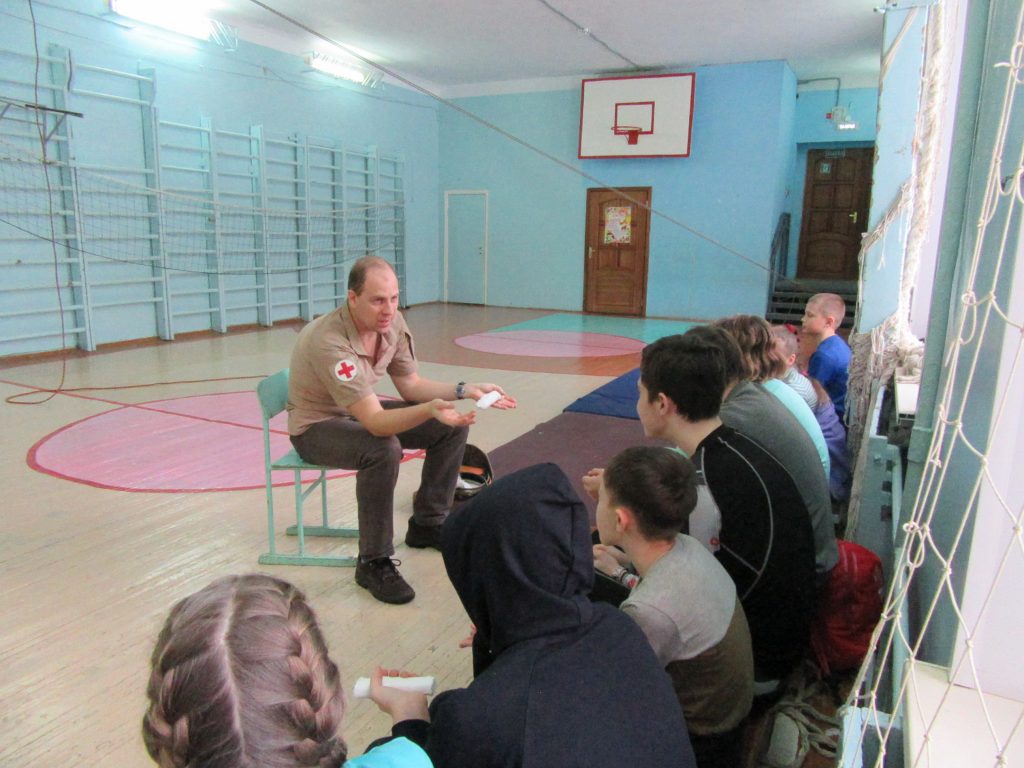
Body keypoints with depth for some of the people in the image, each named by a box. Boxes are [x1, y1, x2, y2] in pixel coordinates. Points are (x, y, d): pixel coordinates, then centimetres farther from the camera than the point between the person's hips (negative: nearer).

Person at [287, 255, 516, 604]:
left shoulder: (392, 322, -13)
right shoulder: (328, 342, -35)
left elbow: (411, 385, -1)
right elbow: (375, 422, -40)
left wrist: (465, 391, -14)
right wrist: (430, 409, -56)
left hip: (362, 411, 8)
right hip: (317, 426, -7)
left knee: (452, 426, -3)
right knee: (383, 450, -37)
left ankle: (427, 524, 14)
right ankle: (374, 563, -18)